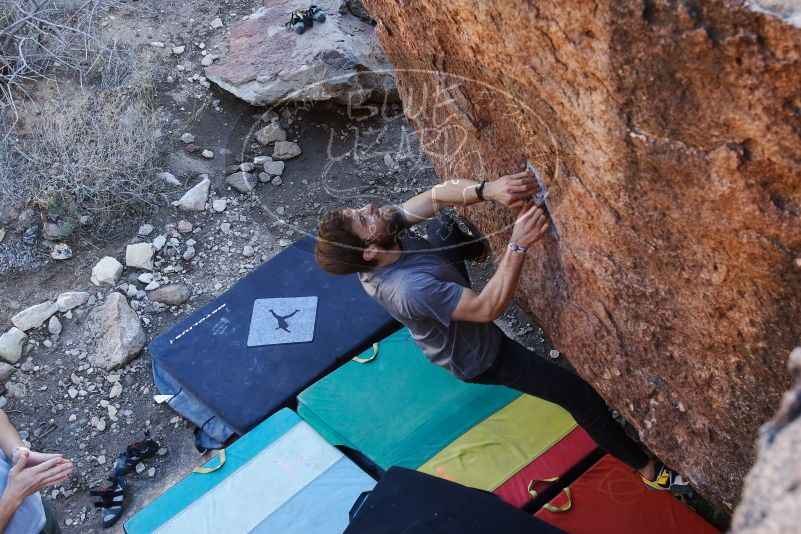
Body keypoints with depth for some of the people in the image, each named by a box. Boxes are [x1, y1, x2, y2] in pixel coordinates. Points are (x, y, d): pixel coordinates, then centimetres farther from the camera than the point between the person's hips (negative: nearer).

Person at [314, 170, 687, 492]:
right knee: (581, 397, -1)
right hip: (479, 357, -7)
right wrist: (518, 245, -44)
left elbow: (437, 196, -25)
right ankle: (649, 469, 18)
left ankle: (475, 250, 61)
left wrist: (488, 189, -42)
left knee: (442, 226, 24)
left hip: (448, 333, 8)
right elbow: (488, 307, -39)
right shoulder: (411, 289, -45)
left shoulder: (378, 245, -22)